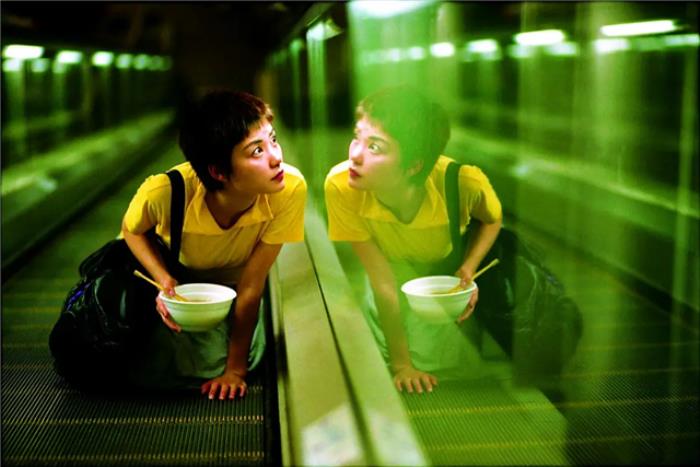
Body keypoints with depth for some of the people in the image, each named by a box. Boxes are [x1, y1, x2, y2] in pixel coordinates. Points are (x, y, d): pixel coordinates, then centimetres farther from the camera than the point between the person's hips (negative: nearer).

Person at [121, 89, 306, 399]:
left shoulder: (291, 189, -36)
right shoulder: (164, 193, -38)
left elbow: (251, 285, -26)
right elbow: (131, 230, -11)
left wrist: (236, 367, -18)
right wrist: (164, 280, -30)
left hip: (231, 284, 1)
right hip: (177, 277, -1)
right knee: (151, 372, -16)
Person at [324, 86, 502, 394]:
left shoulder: (464, 183, -35)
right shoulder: (340, 186, -35)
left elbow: (492, 219, -6)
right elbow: (384, 283, -26)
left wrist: (468, 269, -22)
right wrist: (401, 364, -23)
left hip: (449, 263, 1)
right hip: (397, 269, -1)